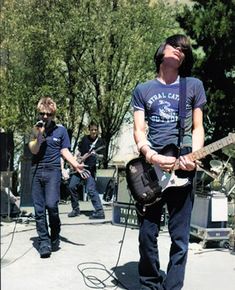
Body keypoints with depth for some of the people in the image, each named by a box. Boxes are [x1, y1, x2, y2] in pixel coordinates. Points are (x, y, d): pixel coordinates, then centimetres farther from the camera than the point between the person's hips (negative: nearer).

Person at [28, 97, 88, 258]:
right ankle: (44, 242, 7)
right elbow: (33, 150, 1)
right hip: (36, 171, 2)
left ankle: (55, 236, 9)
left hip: (53, 171, -2)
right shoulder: (36, 129, 10)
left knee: (51, 205, -15)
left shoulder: (60, 130, 6)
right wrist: (39, 135, -13)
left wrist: (76, 165, -8)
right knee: (39, 209, 0)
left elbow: (64, 151, 5)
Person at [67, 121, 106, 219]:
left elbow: (102, 156, -3)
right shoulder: (85, 139, 10)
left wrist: (96, 155, -22)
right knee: (71, 186, 1)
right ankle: (76, 209, 17)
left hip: (90, 168, -5)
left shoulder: (100, 142, 2)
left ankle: (99, 212, -13)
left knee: (91, 190, -15)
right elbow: (79, 151, 16)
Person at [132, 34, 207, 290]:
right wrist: (151, 156, -15)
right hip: (150, 167, 1)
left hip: (181, 169, 0)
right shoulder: (142, 90, 11)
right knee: (147, 234, 5)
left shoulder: (194, 86, 10)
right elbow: (139, 130, 4)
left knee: (179, 237, 1)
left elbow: (197, 128, 8)